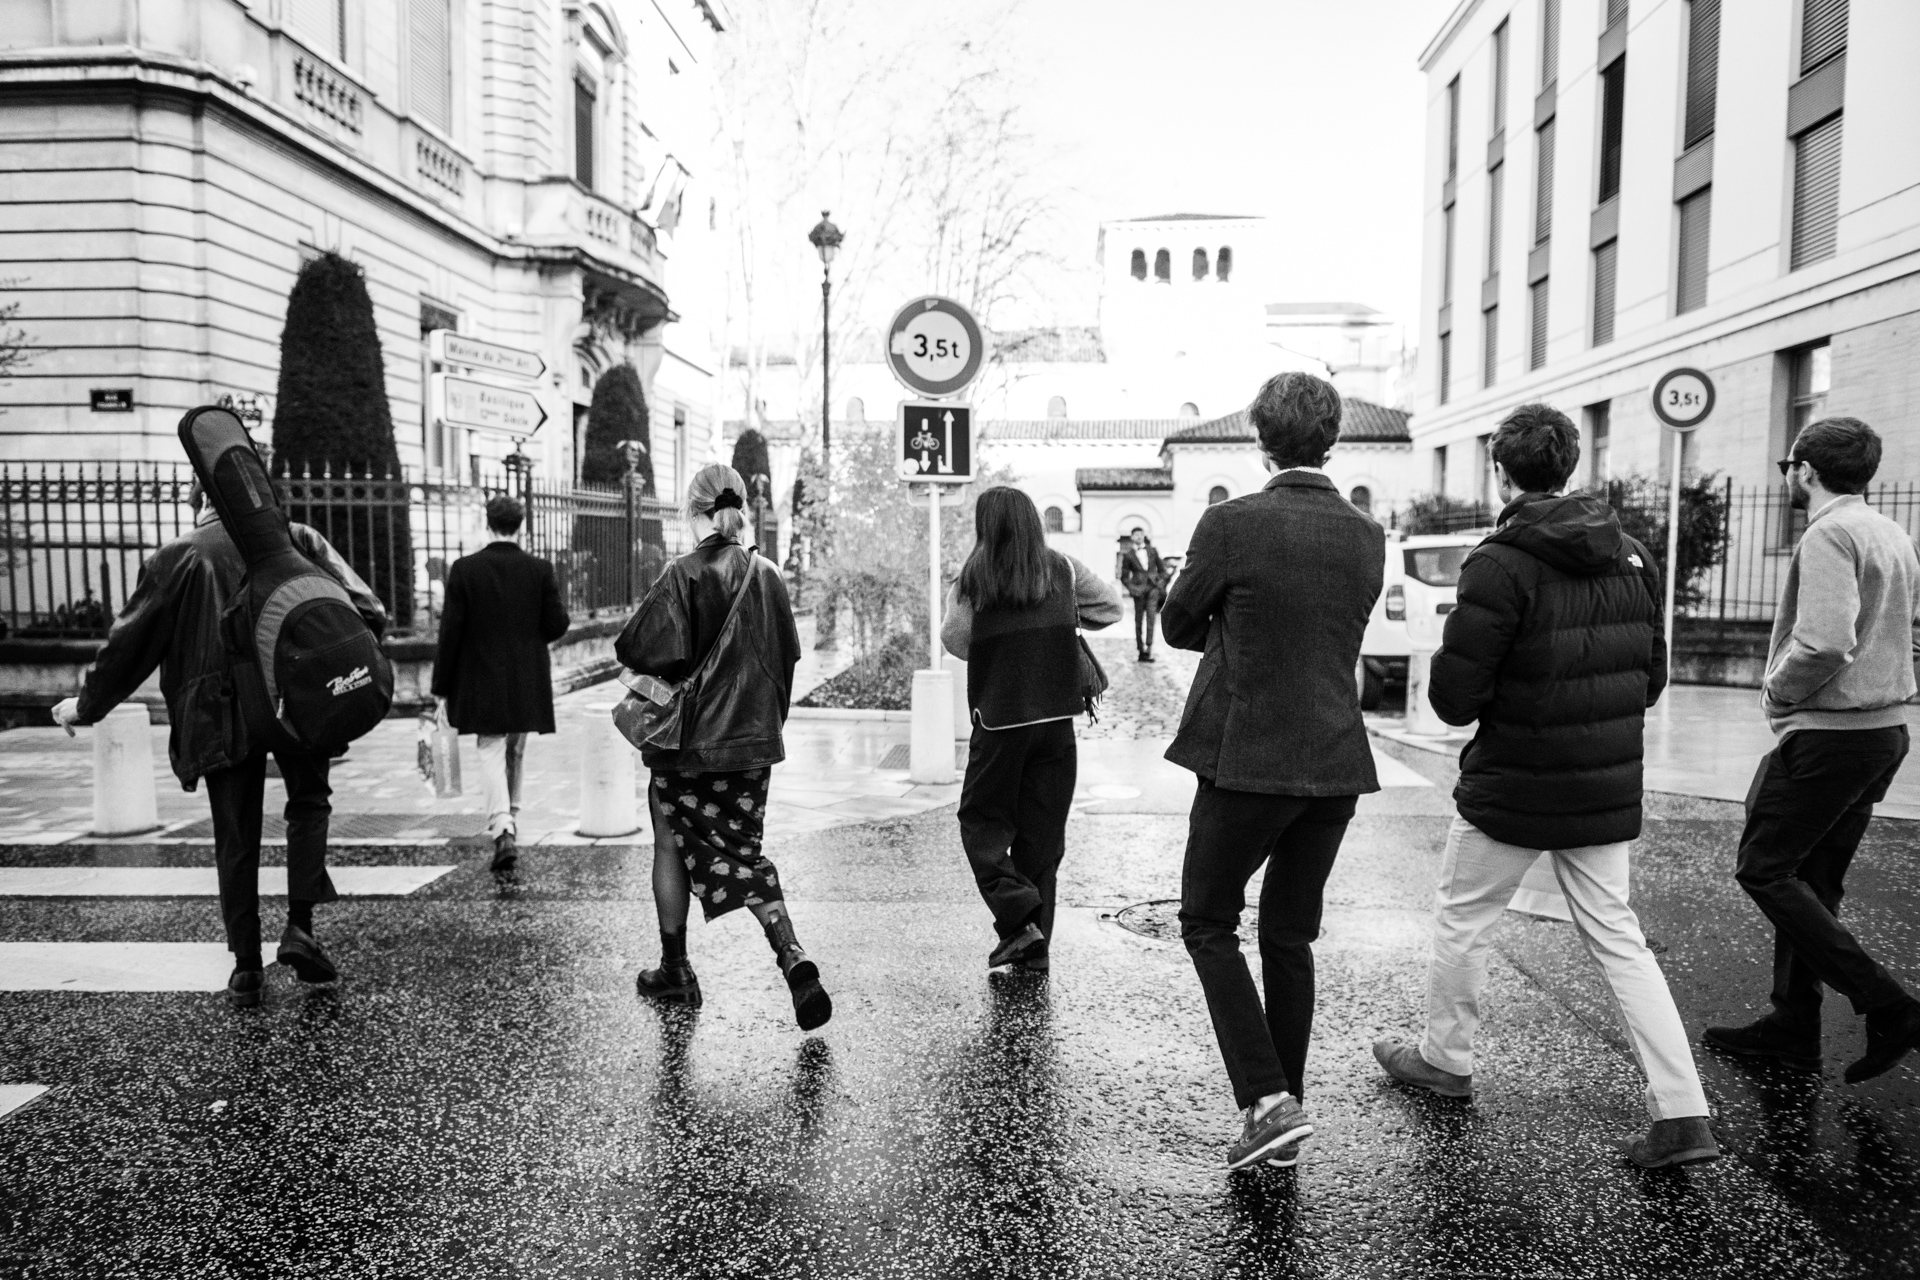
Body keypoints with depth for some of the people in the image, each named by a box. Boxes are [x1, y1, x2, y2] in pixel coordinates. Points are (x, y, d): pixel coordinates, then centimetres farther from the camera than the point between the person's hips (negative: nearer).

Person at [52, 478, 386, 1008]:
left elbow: (130, 641, 7)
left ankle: (246, 968, 15)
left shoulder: (176, 557, 3)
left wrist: (86, 705, 19)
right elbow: (367, 611, -1)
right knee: (309, 802, 20)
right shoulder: (297, 539, 4)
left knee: (235, 842, 10)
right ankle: (300, 927, 5)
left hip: (219, 716, 0)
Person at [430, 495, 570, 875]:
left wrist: (442, 687, 0)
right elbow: (557, 626, -5)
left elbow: (451, 631, -6)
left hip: (481, 684, -2)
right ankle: (510, 826, 28)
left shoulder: (465, 569, -7)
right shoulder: (540, 570, -4)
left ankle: (502, 830, -18)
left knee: (492, 753, 0)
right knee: (516, 756, 16)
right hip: (527, 685, 2)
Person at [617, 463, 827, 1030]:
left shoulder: (684, 575, -13)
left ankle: (675, 971, 25)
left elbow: (639, 649, -17)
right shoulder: (767, 575, 2)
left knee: (671, 846, 15)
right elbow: (787, 656, 7)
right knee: (745, 852, 12)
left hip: (687, 739, -4)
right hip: (753, 737, 4)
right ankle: (792, 957, -7)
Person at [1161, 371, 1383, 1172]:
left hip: (1249, 760, -5)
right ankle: (1282, 1113, 26)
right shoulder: (1367, 537, 4)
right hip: (1336, 764, 6)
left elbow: (1177, 626, -1)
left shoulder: (1232, 523, -13)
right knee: (1290, 938, 16)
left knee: (1208, 924, 11)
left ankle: (1268, 1100, 3)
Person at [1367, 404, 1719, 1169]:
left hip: (1514, 790, -6)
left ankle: (1445, 1060, 30)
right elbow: (1652, 677, 9)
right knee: (1617, 938, 14)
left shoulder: (1499, 566, -18)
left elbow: (1455, 698, -18)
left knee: (1461, 920, 14)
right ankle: (1682, 1113, 11)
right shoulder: (1630, 557, 3)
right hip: (1608, 791, 6)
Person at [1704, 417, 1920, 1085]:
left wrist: (1777, 691, -10)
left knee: (1763, 869, -1)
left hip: (1828, 733, -10)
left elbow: (1825, 642, -28)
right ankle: (1794, 1024, 20)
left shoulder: (1828, 534, -16)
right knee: (1812, 880, 14)